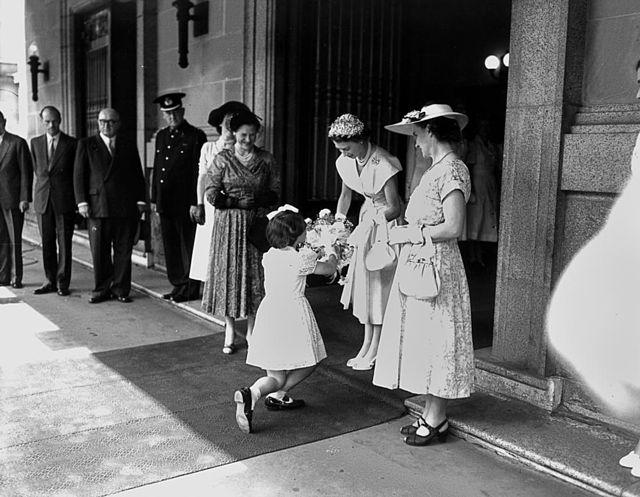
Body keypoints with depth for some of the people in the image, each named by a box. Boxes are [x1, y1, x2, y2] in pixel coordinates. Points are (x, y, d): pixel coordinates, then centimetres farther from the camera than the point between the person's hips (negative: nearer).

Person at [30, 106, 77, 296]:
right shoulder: (35, 143, 11)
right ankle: (51, 281, 16)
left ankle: (62, 283, 6)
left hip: (64, 200, -3)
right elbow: (37, 170, 20)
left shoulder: (72, 144, 1)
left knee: (64, 242, -1)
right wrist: (44, 183, 12)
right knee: (47, 243, 7)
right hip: (43, 200, 3)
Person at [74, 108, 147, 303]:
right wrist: (82, 202, -5)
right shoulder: (86, 145, 10)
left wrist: (140, 200, 4)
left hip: (126, 207, 1)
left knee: (123, 251, 3)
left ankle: (121, 289, 12)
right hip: (97, 206, -1)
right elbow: (79, 175, 5)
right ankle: (102, 290, 12)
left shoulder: (129, 146, 14)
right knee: (99, 252, 2)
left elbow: (138, 176, 14)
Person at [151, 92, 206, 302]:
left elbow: (199, 172, -11)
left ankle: (190, 289, 10)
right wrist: (154, 199, 15)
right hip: (165, 204, 7)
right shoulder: (161, 136, 15)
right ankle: (178, 285, 22)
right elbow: (157, 169, 19)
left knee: (188, 247, 0)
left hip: (185, 204, -7)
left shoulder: (196, 136, -6)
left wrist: (196, 203, -15)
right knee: (170, 248, 11)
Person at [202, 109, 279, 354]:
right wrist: (237, 202, -13)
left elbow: (275, 192, 7)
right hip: (229, 223, -1)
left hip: (257, 222, 1)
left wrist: (257, 200, -11)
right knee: (229, 272, 2)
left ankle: (251, 330, 16)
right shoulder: (222, 159, 0)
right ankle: (230, 331, 14)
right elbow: (211, 193, -2)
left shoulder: (266, 159, 5)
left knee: (255, 274, 3)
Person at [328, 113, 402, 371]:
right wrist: (337, 223, -3)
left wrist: (370, 223, -36)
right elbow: (345, 195, 10)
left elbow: (394, 208, -25)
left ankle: (375, 350, 6)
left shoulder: (383, 164, -26)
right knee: (363, 283, 7)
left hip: (387, 220, -7)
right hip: (367, 216, 7)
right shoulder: (346, 162, -4)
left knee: (379, 282, -4)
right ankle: (366, 345, 17)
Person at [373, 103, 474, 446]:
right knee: (425, 341, 14)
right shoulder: (438, 168, 13)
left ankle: (436, 421, 13)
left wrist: (411, 233, -15)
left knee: (434, 341, 0)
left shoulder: (451, 170, -16)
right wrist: (407, 229, 9)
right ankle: (431, 414, 25)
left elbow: (453, 227, -23)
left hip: (435, 266, -10)